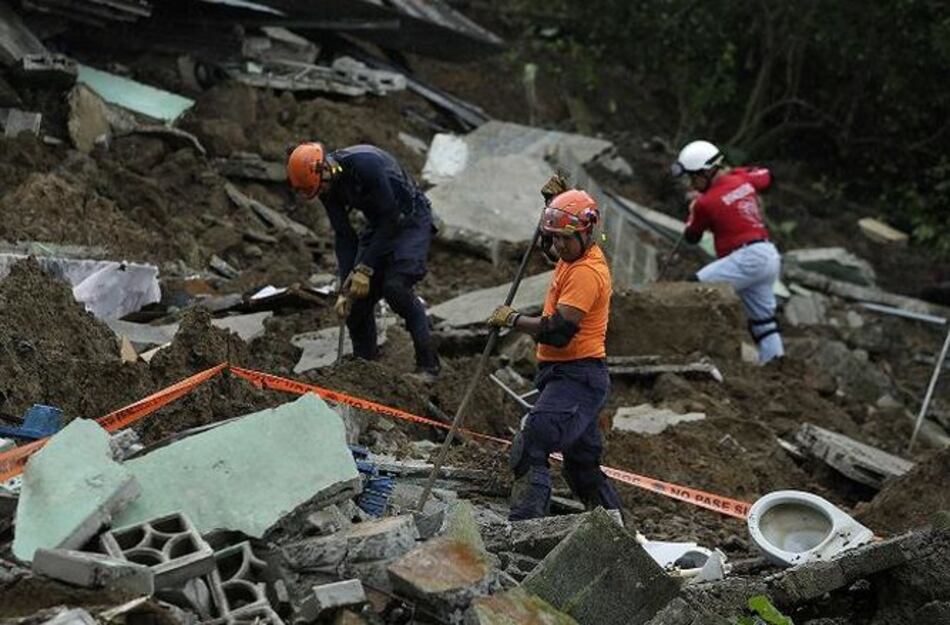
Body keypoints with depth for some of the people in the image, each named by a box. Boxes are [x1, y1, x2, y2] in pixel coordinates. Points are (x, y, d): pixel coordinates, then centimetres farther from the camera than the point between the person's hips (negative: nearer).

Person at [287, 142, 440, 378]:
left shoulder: (366, 164, -32)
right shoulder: (328, 186, -8)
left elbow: (390, 219, -28)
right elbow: (343, 235, -4)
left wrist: (365, 269, -26)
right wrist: (345, 288, -10)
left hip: (411, 220, -7)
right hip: (379, 225, 7)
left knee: (395, 287, -25)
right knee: (357, 299, -2)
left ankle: (428, 365, -13)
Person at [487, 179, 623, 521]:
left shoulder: (586, 272, -19)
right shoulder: (576, 254, 11)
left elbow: (558, 330, -26)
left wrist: (513, 319, -13)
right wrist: (557, 199, 21)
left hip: (577, 376, -11)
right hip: (570, 375, 11)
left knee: (530, 447, -24)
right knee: (583, 467, 20)